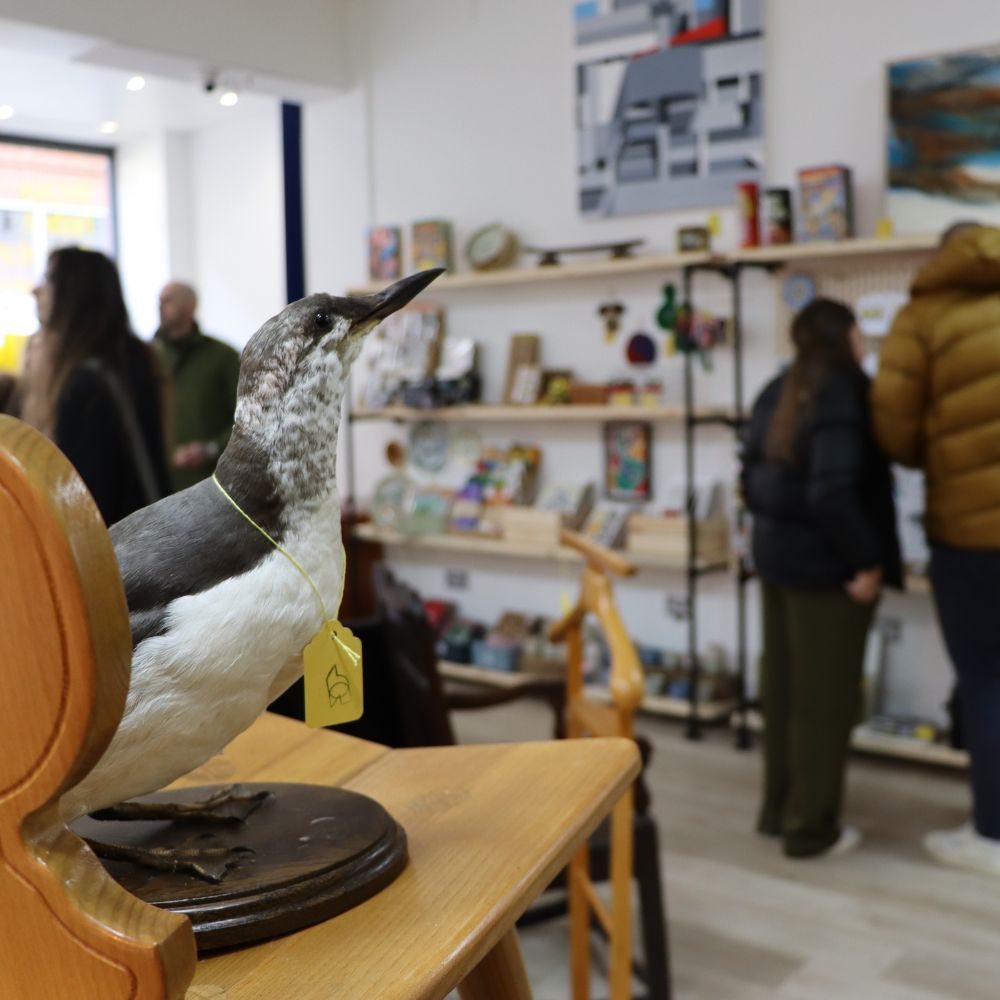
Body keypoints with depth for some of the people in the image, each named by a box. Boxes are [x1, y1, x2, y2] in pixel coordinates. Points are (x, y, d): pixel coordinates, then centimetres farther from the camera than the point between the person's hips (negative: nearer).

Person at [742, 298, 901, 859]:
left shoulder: (777, 393, 8)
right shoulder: (843, 391, -18)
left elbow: (753, 478, 13)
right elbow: (833, 491, -26)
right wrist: (866, 559, -19)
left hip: (777, 556, 9)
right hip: (826, 564, -9)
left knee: (783, 689, 16)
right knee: (825, 697, 2)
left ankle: (779, 810, 26)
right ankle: (811, 828, 11)